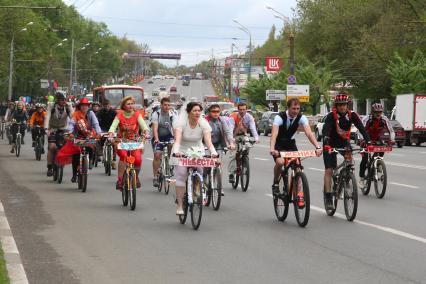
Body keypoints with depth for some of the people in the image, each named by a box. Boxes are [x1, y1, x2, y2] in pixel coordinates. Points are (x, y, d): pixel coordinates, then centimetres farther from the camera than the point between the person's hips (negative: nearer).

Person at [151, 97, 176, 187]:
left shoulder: (172, 115, -7)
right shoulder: (156, 114, -12)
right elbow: (155, 128, -22)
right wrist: (156, 139, -37)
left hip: (168, 136, 2)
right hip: (158, 137, -2)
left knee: (172, 145, -29)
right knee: (157, 155, -14)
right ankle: (155, 177, -8)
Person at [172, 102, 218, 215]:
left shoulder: (204, 123, -13)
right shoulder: (181, 122, -19)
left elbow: (208, 141, -23)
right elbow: (177, 139, -31)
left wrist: (213, 152, -42)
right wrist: (176, 151, -50)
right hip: (182, 152, -2)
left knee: (199, 173, -15)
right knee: (181, 176, -15)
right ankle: (180, 206, -11)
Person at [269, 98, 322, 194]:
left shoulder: (301, 118, -16)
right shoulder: (280, 117, -26)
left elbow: (309, 133, -27)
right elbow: (274, 134, -39)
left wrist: (317, 147, -43)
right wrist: (272, 149, -56)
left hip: (291, 143, 3)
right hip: (279, 144, -3)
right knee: (280, 162, -30)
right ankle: (275, 183, -4)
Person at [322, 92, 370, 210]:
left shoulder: (352, 115, -14)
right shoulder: (331, 116, -22)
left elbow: (361, 128, -22)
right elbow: (325, 130, -35)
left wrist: (368, 142, -36)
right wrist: (326, 143, -53)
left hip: (344, 142, 3)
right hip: (331, 144, -3)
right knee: (329, 170, -9)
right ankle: (328, 197, -7)